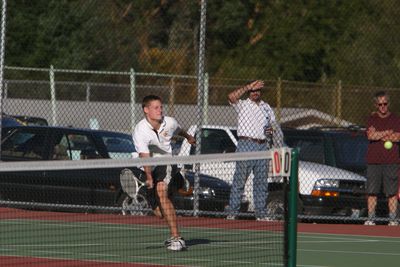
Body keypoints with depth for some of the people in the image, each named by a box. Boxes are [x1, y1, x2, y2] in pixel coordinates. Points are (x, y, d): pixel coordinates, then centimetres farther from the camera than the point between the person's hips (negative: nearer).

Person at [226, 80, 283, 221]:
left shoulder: (266, 107, 19)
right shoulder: (242, 105, 4)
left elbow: (274, 124, 26)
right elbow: (231, 97, -16)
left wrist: (272, 130, 3)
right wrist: (248, 87, -15)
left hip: (263, 146, 5)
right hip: (246, 145, -5)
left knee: (261, 181, 6)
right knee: (239, 180, -7)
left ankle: (261, 213, 11)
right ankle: (232, 212, -6)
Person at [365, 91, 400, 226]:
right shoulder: (371, 119, 9)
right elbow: (370, 136, -8)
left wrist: (379, 135, -9)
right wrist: (388, 133, -8)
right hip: (373, 161, 1)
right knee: (372, 192, 0)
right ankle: (371, 218, 4)